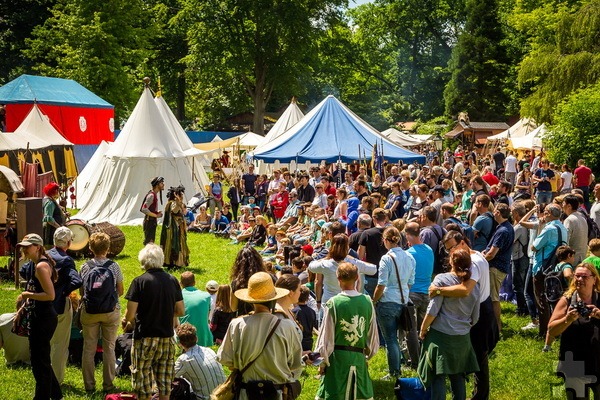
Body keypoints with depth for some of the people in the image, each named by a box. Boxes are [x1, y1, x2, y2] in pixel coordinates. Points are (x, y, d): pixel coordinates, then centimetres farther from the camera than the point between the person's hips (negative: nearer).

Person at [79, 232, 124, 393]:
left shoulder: (85, 267, -5)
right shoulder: (114, 266, -6)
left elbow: (81, 291, 1)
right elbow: (120, 291, 1)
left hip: (89, 312, 1)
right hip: (111, 312, -1)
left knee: (88, 348, 10)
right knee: (109, 348, 8)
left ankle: (89, 384, 14)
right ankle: (108, 384, 13)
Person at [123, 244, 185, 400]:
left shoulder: (139, 281, -12)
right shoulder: (172, 280, 0)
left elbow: (131, 314, -14)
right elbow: (180, 311, 5)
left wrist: (125, 320, 8)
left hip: (145, 337, -4)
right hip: (167, 337, 4)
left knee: (143, 381, 6)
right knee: (164, 379, 14)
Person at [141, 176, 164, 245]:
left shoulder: (155, 195, 12)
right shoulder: (151, 195, -17)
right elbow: (144, 209, -25)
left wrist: (157, 213, 5)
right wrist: (156, 215, -20)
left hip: (153, 222, 10)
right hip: (149, 222, -10)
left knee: (151, 242, 14)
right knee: (148, 242, -8)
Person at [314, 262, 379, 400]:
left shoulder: (333, 303, -12)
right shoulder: (367, 302, -3)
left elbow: (326, 336, -7)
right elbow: (373, 333, 5)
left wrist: (322, 361, 4)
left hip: (337, 358, -3)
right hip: (359, 358, 3)